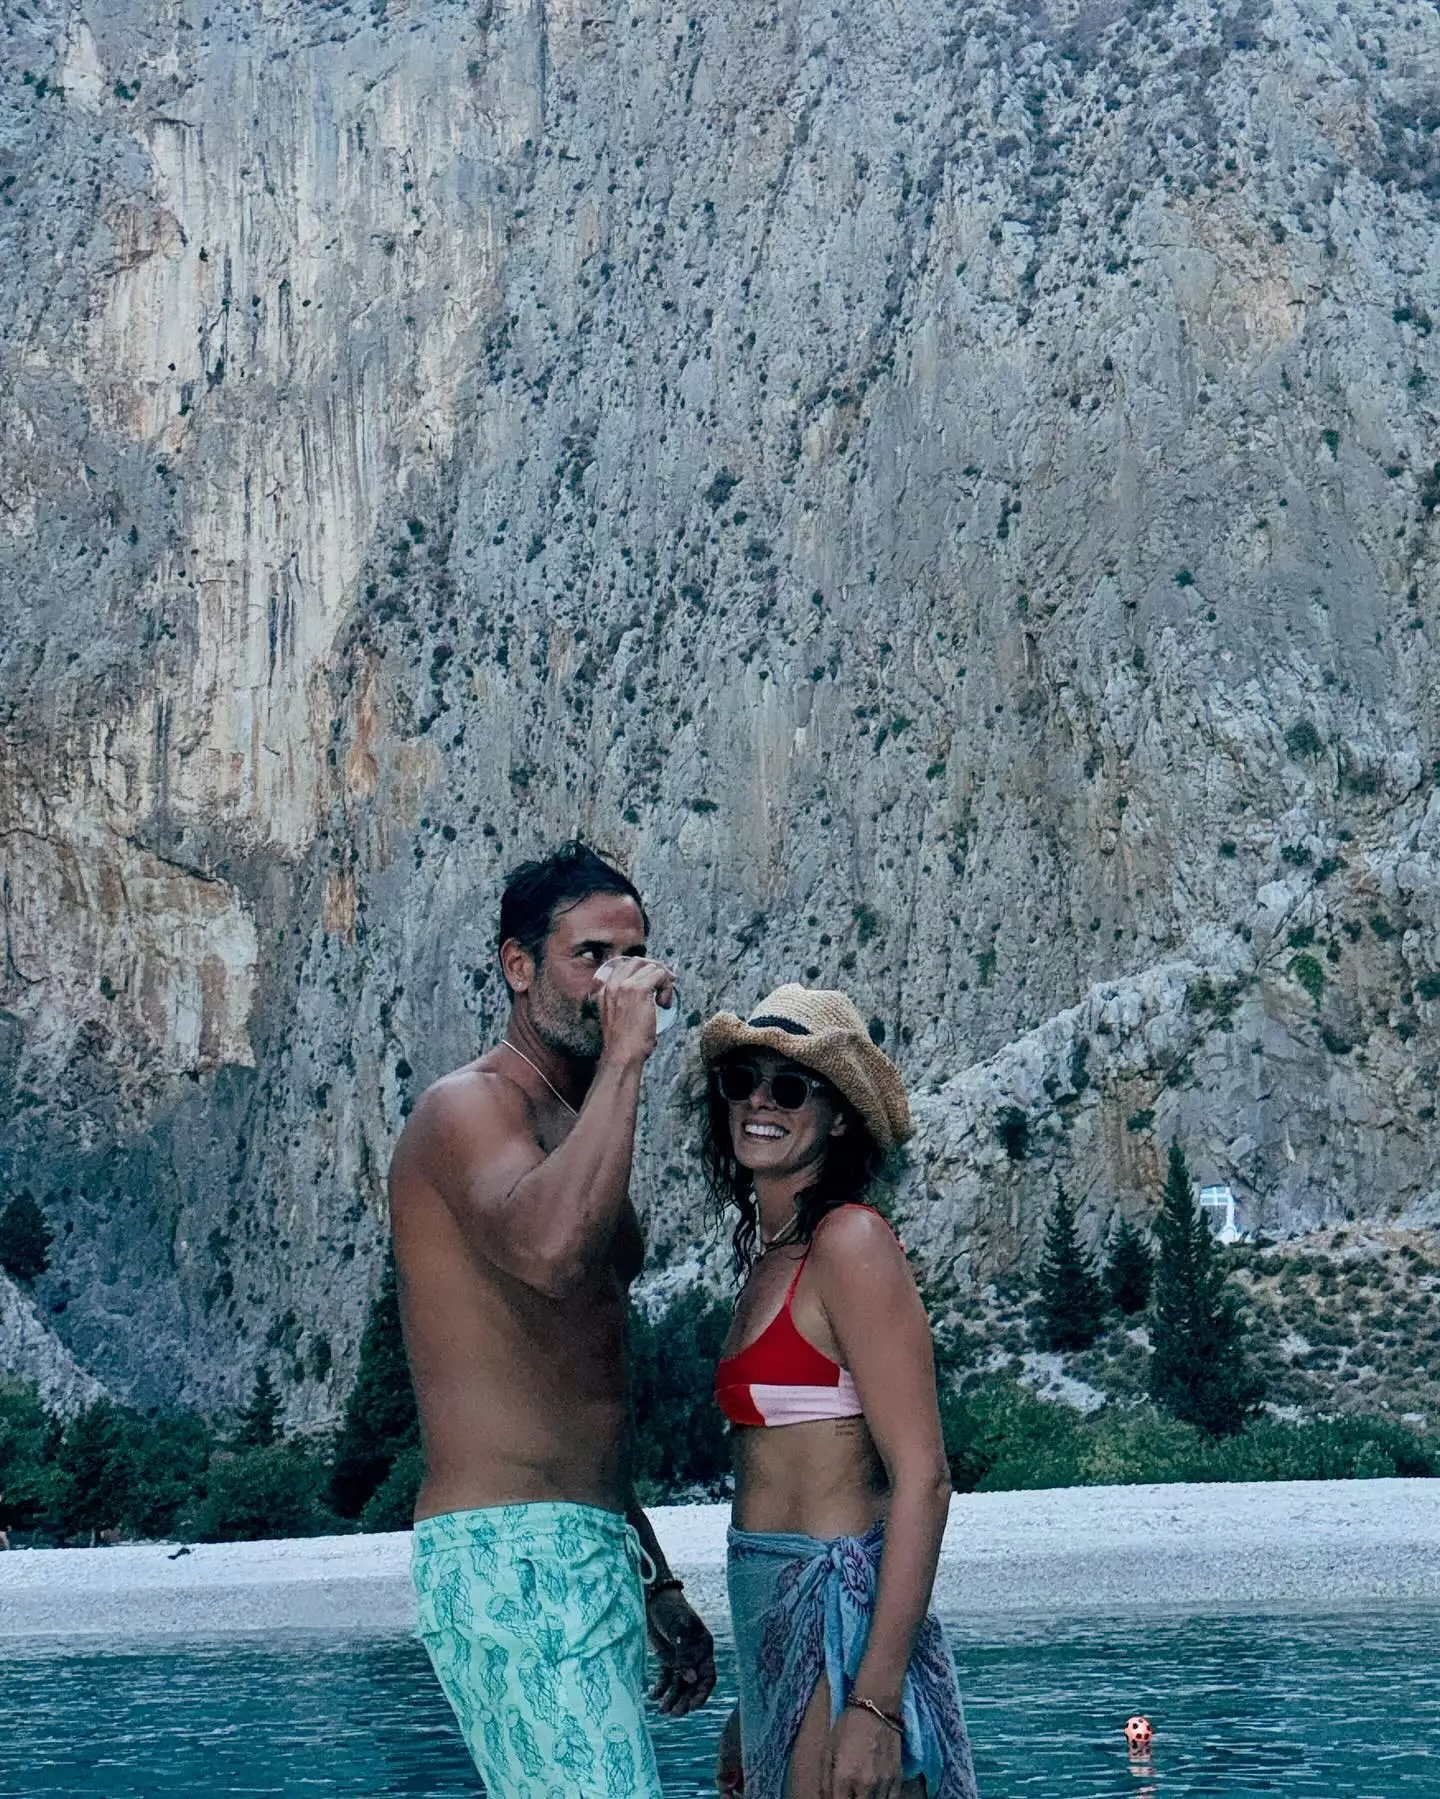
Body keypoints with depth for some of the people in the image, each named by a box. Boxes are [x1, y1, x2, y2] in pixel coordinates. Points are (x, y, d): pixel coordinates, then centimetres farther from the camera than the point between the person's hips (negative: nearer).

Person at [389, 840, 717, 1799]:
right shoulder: (470, 1107, -8)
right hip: (512, 1557, -10)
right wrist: (624, 1057, -21)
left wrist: (655, 1585, 27)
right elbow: (550, 1250, -32)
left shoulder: (577, 1128, 22)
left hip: (585, 1556, 10)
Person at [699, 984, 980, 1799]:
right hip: (779, 1637, 8)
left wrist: (873, 1704, -22)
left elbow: (922, 1480, -17)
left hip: (845, 1624, -8)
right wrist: (753, 1711, 19)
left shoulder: (850, 1242, -11)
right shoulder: (771, 1256, 14)